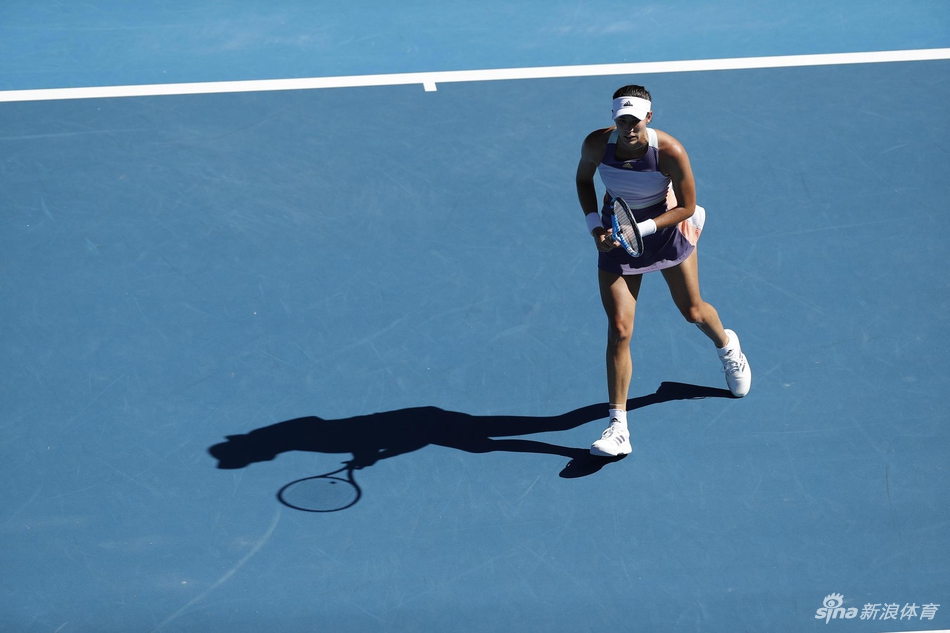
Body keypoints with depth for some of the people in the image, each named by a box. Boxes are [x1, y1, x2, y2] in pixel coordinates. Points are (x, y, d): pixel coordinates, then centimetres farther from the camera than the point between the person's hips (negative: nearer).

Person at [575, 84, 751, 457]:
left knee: (692, 311, 17)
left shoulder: (670, 152, -29)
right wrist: (594, 224, -11)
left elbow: (686, 207, -18)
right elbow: (583, 179, 1)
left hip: (666, 228, -1)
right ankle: (618, 428, -3)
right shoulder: (597, 144, -21)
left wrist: (640, 229, -28)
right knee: (619, 329, -8)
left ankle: (727, 346, 56)